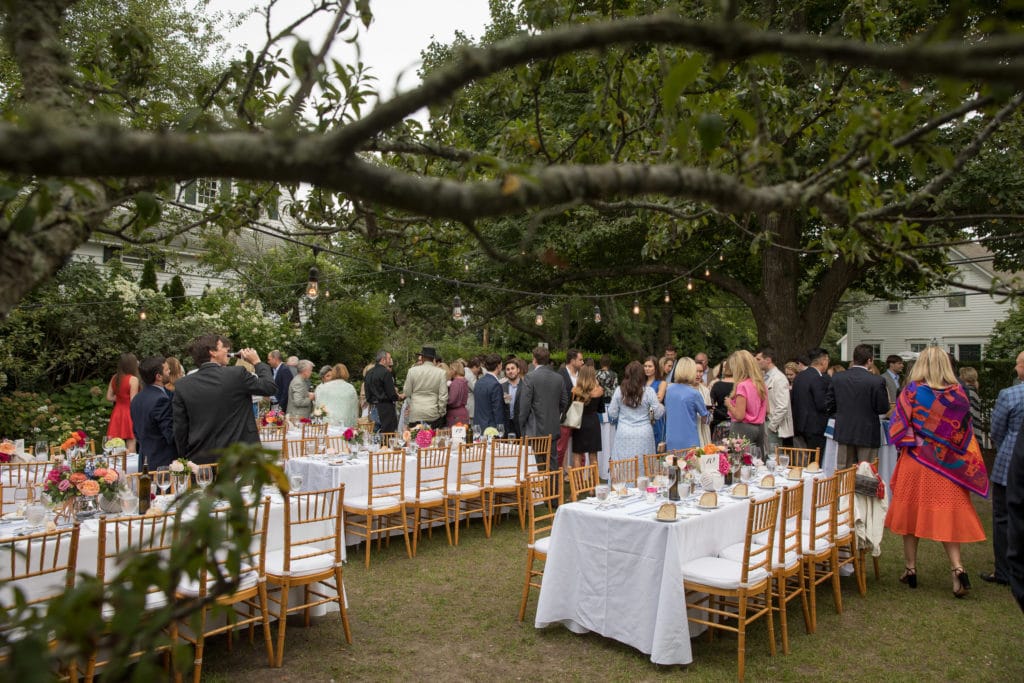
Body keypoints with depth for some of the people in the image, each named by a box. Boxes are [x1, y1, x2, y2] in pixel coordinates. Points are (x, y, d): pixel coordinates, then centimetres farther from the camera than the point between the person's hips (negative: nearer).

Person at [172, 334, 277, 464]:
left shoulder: (182, 385, 0)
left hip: (199, 460, 3)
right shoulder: (237, 374, -11)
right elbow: (270, 387, 0)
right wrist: (257, 362, 14)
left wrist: (184, 458, 14)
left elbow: (180, 429, 3)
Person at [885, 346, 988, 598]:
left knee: (912, 512, 9)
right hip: (949, 465, 2)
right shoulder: (958, 393, -4)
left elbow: (897, 427, -8)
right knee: (947, 514, 8)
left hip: (916, 462, -2)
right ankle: (957, 568, -6)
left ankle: (910, 569, 16)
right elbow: (965, 432, 2)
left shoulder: (912, 391, -11)